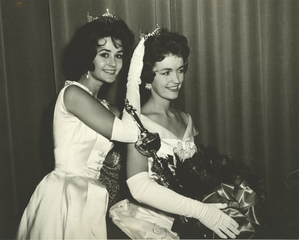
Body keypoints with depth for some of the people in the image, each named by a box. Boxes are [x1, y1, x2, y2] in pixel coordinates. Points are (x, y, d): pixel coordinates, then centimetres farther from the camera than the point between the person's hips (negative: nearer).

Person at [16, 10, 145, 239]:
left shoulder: (108, 109, 14)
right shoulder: (73, 93, -12)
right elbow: (129, 132, -18)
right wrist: (134, 76, -11)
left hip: (91, 201, 8)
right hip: (64, 197, -8)